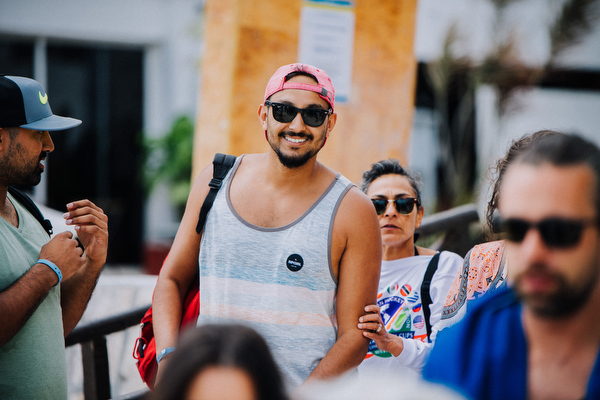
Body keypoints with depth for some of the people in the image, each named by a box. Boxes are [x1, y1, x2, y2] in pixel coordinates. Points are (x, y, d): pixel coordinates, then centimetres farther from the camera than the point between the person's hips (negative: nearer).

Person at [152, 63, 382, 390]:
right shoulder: (215, 182, 8)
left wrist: (304, 396, -16)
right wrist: (168, 356, -2)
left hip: (309, 389, -3)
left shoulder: (352, 211, -1)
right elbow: (172, 279, 14)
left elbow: (354, 334, -2)